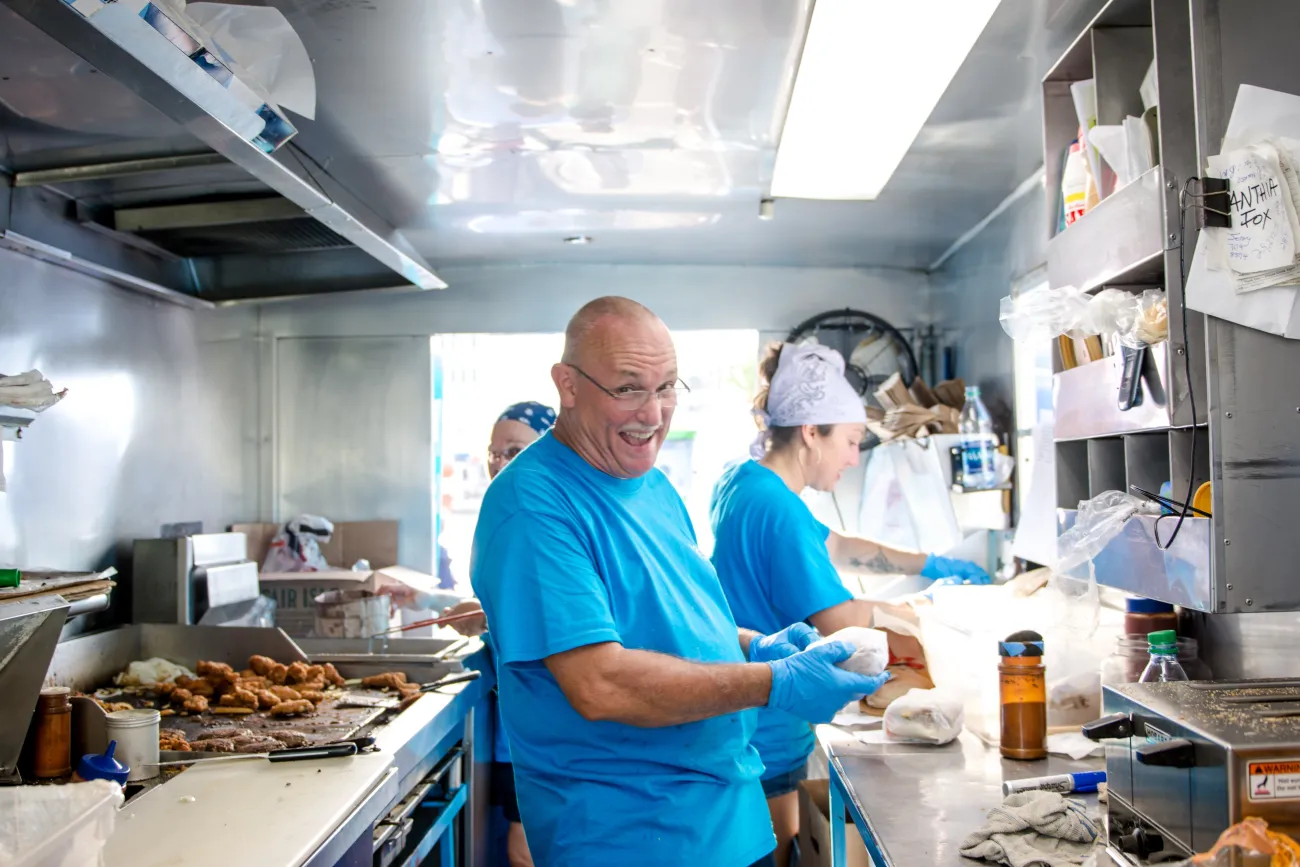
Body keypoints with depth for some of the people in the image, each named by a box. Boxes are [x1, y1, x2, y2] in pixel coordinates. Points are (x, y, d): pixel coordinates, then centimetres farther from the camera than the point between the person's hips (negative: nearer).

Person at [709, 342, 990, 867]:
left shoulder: (742, 484, 7)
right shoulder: (776, 509, -24)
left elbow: (834, 546, 20)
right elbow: (843, 623, -23)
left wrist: (929, 564, 19)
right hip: (763, 744, -10)